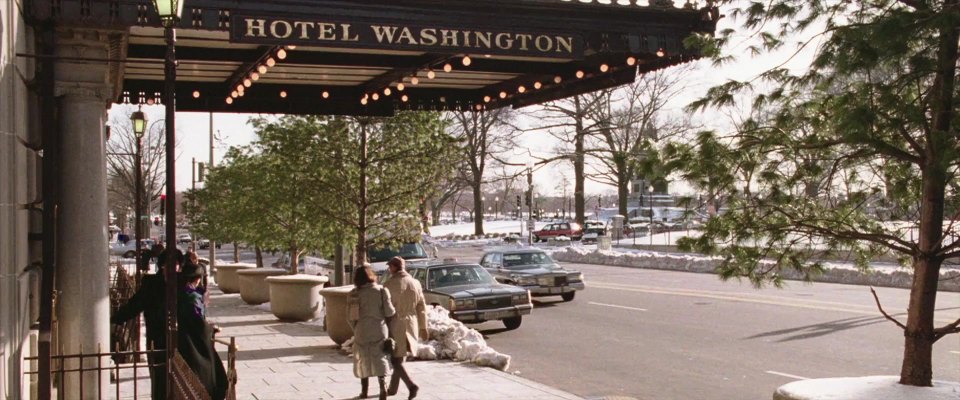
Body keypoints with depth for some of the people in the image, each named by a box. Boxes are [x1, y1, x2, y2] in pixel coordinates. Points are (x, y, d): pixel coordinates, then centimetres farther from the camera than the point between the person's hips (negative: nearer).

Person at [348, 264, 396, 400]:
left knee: (363, 359, 15)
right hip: (379, 329, -1)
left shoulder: (355, 293, -2)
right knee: (380, 359, 4)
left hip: (362, 330, 1)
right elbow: (389, 312, -7)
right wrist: (395, 311, 15)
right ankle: (383, 385, -16)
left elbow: (350, 316, 1)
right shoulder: (381, 291, -6)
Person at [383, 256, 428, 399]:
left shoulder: (389, 285, -12)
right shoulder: (415, 283, 3)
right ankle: (393, 388, 25)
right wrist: (423, 328, 14)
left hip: (395, 326, -5)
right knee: (399, 357, 18)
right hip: (411, 325, 6)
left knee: (395, 360, 1)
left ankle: (411, 385, -17)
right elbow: (422, 307, 6)